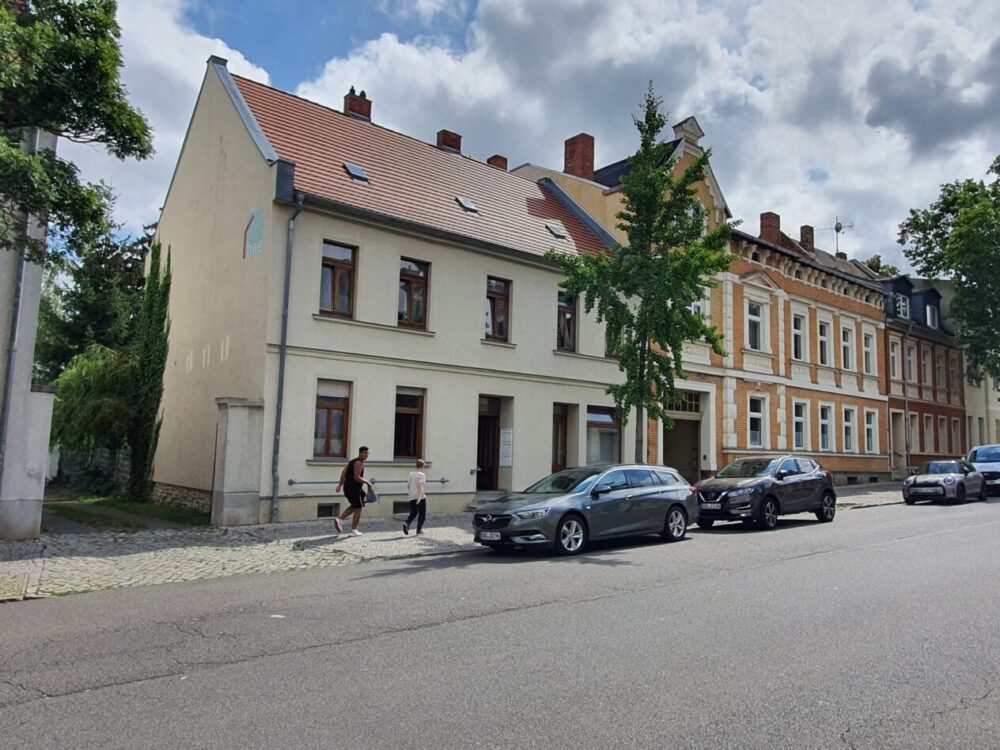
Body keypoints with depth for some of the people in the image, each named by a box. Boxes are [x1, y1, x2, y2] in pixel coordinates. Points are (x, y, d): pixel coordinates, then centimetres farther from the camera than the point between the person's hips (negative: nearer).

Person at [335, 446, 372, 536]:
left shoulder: (352, 461, 17)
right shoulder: (359, 463, -13)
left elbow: (343, 473, 14)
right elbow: (357, 478, -21)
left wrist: (340, 485, 10)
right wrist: (367, 482, -8)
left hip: (347, 487, 9)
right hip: (354, 489, -9)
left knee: (354, 506, 24)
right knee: (358, 508, 3)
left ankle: (339, 520, 12)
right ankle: (354, 531, 8)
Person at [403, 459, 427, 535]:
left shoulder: (411, 474, 6)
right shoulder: (422, 474, -9)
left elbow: (408, 486, 10)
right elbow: (419, 485, -22)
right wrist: (419, 496, -25)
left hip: (412, 497, 5)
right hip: (421, 497, -5)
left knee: (413, 513, 14)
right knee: (422, 514, 11)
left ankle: (406, 524, -11)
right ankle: (419, 529, 11)